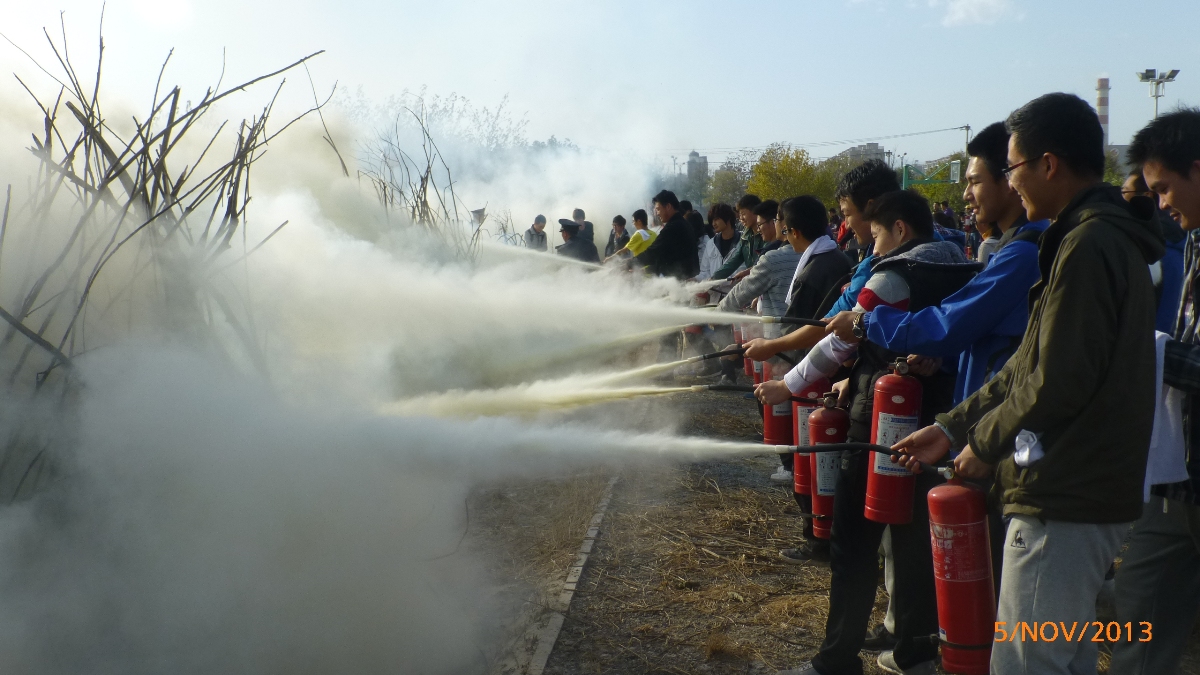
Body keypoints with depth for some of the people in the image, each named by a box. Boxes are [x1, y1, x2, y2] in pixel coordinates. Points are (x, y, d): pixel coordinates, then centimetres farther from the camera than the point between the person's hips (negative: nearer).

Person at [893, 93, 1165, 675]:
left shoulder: (1088, 247, -19)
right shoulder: (1109, 237, 15)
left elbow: (1058, 382, -23)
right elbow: (1029, 363, 16)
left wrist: (985, 441, -7)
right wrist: (954, 426, 15)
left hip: (1065, 500, -11)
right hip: (1086, 492, 11)